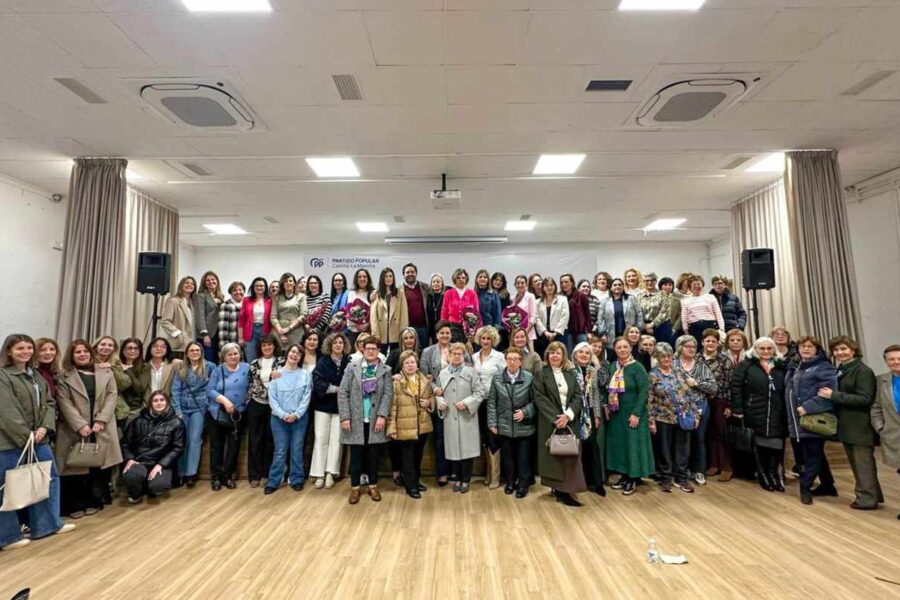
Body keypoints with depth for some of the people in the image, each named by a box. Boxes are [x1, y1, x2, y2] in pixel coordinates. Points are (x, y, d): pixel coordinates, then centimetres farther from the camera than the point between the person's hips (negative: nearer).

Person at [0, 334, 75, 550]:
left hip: (38, 438, 8)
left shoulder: (36, 375, 12)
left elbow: (49, 403, 8)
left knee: (49, 478, 15)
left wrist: (45, 427, -7)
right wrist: (25, 435, -17)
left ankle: (48, 524, 29)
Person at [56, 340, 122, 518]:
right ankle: (76, 504, 15)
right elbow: (64, 403, -5)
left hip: (101, 429, 2)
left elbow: (112, 397, 3)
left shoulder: (106, 373, 11)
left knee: (98, 466, 4)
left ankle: (93, 501, 18)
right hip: (75, 430, -2)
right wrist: (80, 425, -16)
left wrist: (101, 420, -10)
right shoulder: (65, 377, 3)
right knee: (76, 466, 1)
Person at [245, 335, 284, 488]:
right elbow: (250, 383, 10)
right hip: (256, 405, 2)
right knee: (255, 440, 5)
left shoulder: (281, 362, 2)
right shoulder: (254, 363, 8)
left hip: (273, 405, -1)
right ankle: (255, 475, 14)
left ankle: (267, 474, 15)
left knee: (270, 440, 4)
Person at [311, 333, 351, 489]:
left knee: (336, 439, 3)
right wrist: (337, 389, -18)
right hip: (323, 405, 0)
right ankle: (319, 474, 10)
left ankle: (330, 473, 10)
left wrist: (330, 388, -17)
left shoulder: (349, 361, -1)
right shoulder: (323, 361, -1)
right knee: (321, 439, 3)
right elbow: (317, 381, -11)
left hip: (340, 406, 0)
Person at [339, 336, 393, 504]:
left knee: (374, 455, 9)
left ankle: (373, 486, 24)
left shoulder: (385, 370, 4)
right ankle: (355, 488, 21)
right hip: (356, 420, 0)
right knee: (356, 455, 7)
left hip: (375, 420, 1)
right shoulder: (352, 368, 3)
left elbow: (388, 394, -3)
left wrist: (382, 415, -14)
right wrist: (345, 417, -9)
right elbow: (342, 393, -1)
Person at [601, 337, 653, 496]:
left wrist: (636, 413, -19)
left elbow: (644, 391, -15)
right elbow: (607, 388, 13)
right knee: (619, 444, 12)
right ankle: (624, 475, 25)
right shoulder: (612, 366, 6)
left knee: (633, 444, 2)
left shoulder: (637, 367, -11)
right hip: (615, 413, 6)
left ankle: (633, 479, 15)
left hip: (632, 414, -6)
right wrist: (606, 404, 2)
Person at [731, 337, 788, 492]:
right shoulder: (746, 365, 0)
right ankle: (764, 477, 21)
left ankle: (775, 476, 19)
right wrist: (738, 409, -9)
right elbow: (736, 387, -4)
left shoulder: (781, 366, 10)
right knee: (759, 447, 7)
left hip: (777, 415, 2)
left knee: (776, 447, 2)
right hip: (756, 414, -2)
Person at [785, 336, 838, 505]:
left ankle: (805, 487, 8)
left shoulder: (824, 368, -7)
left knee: (812, 455, -1)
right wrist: (793, 414, 14)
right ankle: (827, 486, 28)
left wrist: (807, 407, -24)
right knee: (815, 454, 16)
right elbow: (790, 390, 24)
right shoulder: (795, 368, 17)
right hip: (798, 420, 8)